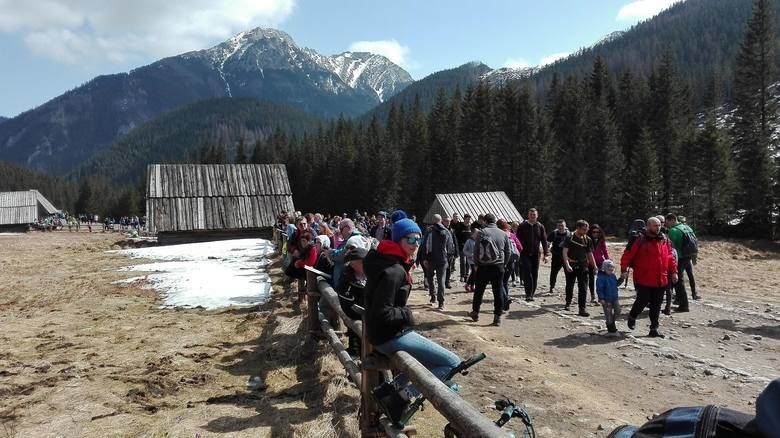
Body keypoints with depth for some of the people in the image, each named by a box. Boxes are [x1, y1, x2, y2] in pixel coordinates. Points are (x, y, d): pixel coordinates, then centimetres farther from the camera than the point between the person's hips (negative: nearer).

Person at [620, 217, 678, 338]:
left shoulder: (665, 240, 8)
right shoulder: (640, 240, -8)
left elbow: (671, 256, 14)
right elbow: (628, 255, -9)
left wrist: (673, 272, 10)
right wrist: (624, 270, -14)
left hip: (661, 281, 5)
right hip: (644, 280, -5)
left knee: (656, 305, 9)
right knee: (643, 301, -2)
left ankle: (654, 328, 19)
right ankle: (632, 317, 27)